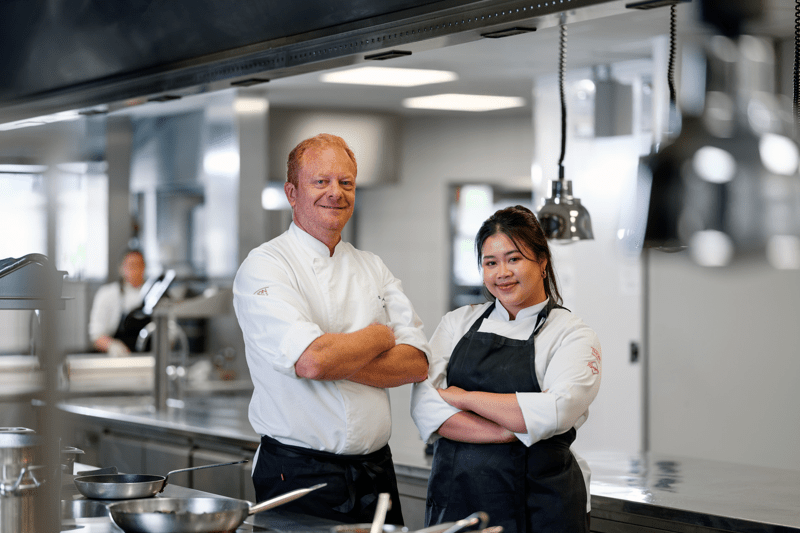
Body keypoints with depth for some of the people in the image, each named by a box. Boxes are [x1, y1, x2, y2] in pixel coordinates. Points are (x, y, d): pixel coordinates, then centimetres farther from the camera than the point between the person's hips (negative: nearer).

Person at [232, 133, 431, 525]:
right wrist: (379, 337, -6)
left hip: (376, 473, 6)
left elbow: (416, 363, 0)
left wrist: (338, 362, -15)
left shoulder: (373, 269, 12)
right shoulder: (264, 267, -8)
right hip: (300, 475, -5)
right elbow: (311, 360, -24)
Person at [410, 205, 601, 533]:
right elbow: (424, 407, -4)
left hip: (538, 506, -3)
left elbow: (554, 412, -18)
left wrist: (463, 397, -12)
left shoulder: (572, 334, -1)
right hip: (455, 496, 3)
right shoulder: (458, 323, 9)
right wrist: (512, 431, -16)